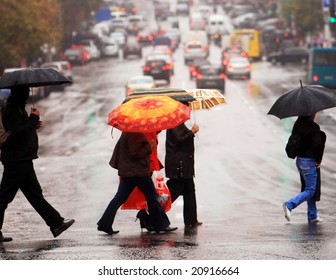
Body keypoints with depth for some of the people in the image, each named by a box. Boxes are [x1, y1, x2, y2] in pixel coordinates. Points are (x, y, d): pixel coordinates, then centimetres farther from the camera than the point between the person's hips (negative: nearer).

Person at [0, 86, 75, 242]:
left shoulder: (17, 108, 15)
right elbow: (18, 132, -26)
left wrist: (33, 125, 6)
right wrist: (34, 119, -18)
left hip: (22, 160, 11)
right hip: (16, 161, -11)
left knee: (35, 194, 12)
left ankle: (57, 223, 15)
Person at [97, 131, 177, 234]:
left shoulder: (127, 132, 12)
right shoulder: (135, 134, -18)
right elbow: (136, 153, -21)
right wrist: (149, 146, -14)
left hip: (126, 171, 9)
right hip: (139, 172, -9)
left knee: (119, 198, 7)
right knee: (151, 196, 2)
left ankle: (104, 224, 2)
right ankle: (161, 224, 8)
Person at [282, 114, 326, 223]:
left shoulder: (298, 124, 5)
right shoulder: (313, 127, -18)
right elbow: (317, 145, -24)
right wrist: (318, 160, -10)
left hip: (299, 160, 8)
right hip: (310, 162, -8)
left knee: (309, 189, 16)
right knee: (310, 190, -1)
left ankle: (312, 216, 20)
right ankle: (289, 205, -14)